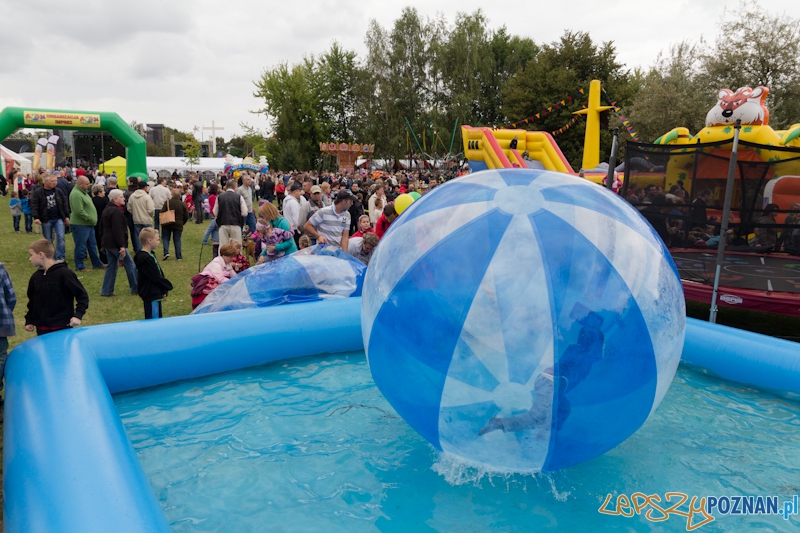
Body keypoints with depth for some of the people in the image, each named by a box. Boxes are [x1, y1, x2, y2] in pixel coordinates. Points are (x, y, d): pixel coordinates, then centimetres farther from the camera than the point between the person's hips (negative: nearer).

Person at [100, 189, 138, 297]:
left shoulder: (107, 210, 16)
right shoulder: (116, 211, -16)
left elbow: (105, 227, 24)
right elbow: (117, 230, -22)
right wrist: (122, 246, -21)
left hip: (107, 243, 10)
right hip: (115, 244, -10)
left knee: (112, 266, 14)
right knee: (130, 264, -1)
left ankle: (106, 291, 14)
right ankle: (135, 288, 5)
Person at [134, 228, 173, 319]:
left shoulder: (150, 255, 11)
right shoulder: (145, 259, -22)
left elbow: (159, 273, 12)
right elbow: (156, 277, -21)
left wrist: (164, 290, 5)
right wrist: (168, 286, -6)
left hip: (155, 294, 10)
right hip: (151, 295, -10)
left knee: (158, 319, 18)